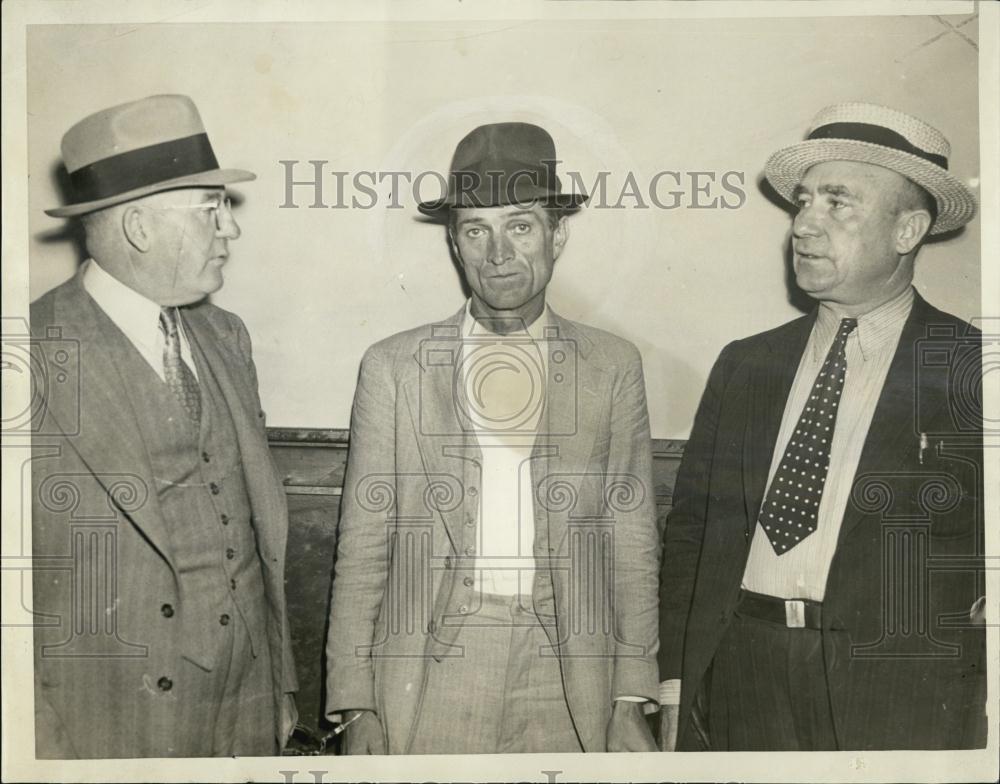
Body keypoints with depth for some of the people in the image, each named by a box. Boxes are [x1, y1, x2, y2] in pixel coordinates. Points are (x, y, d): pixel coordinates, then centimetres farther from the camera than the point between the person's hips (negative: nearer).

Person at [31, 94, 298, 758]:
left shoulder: (227, 337, 6)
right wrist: (43, 747, -14)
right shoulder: (37, 358, -14)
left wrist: (281, 684, 12)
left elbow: (261, 529, 10)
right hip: (107, 730, -5)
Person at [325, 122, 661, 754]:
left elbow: (632, 541, 4)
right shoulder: (394, 367, 2)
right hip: (427, 685, 0)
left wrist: (631, 702, 0)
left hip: (570, 691, 1)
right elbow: (363, 546, 2)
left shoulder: (613, 366, 4)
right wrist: (357, 708, -2)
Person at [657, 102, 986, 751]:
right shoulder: (744, 366, 10)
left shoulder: (967, 369, -1)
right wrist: (677, 689, 4)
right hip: (739, 686, 3)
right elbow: (690, 530, 10)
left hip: (906, 699, -3)